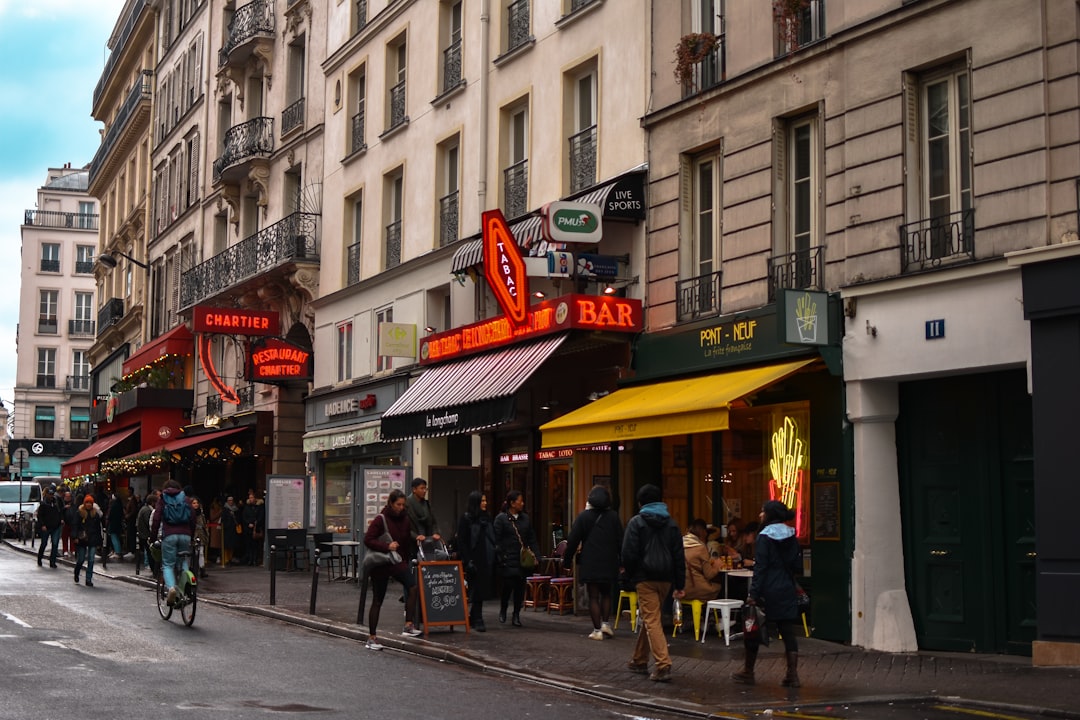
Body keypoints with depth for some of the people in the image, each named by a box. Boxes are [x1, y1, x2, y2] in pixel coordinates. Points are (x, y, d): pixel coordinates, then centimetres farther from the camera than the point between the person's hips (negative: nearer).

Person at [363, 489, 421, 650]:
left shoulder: (405, 518, 4)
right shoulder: (380, 519, -13)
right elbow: (368, 540, -17)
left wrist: (415, 539, 2)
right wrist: (387, 546, -26)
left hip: (398, 562, 4)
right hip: (380, 564, -4)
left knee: (413, 586, -22)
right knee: (377, 601, 4)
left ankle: (408, 625, -20)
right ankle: (371, 638, 15)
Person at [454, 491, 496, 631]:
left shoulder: (487, 518, 14)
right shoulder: (466, 519, -5)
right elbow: (461, 542, -8)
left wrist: (494, 559, 9)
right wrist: (468, 561, -15)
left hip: (487, 561, 6)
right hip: (475, 560, -6)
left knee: (482, 590, 7)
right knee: (477, 590, -6)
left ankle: (473, 618, 18)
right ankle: (477, 620, -2)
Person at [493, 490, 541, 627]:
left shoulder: (525, 518, 12)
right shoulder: (501, 518, -4)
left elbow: (532, 539, 14)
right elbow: (497, 541, -7)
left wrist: (535, 556, 5)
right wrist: (500, 558, -13)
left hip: (523, 560, 5)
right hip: (508, 560, -5)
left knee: (520, 588, 5)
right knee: (507, 585, -7)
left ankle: (516, 615, 15)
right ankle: (502, 610, 18)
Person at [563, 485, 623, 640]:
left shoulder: (584, 516, -3)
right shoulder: (613, 517, 2)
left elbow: (573, 541, -3)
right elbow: (620, 541, 3)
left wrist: (567, 559, 6)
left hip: (590, 563, -2)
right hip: (609, 563, 2)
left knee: (593, 597, 2)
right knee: (606, 594, 21)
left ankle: (597, 630, 1)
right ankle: (606, 623, 10)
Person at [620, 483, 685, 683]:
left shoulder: (637, 522, -4)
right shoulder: (671, 523, 10)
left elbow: (629, 554, -9)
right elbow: (679, 556, 8)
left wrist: (630, 577, 3)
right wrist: (679, 585, 10)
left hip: (645, 578, -5)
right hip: (665, 578, 5)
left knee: (652, 621, -7)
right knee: (651, 619, 19)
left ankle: (663, 665, -19)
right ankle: (639, 661, 30)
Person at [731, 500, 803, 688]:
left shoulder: (764, 537, -11)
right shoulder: (791, 536, 7)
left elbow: (760, 567, -15)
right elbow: (797, 566, 8)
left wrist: (753, 593, -15)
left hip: (768, 591, -5)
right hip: (787, 591, 5)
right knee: (788, 631, 4)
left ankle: (748, 672, 16)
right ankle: (792, 674, -1)